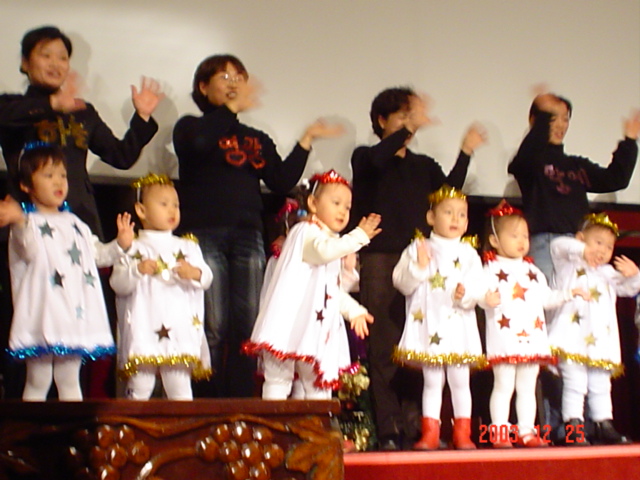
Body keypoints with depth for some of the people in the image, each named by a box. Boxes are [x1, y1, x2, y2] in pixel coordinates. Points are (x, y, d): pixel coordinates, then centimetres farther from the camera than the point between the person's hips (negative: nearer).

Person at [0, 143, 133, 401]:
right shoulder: (28, 223, -5)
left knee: (70, 381, 13)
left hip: (75, 316, 7)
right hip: (42, 317, -7)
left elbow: (97, 253, 25)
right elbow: (31, 252, -24)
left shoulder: (75, 224, 18)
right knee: (38, 382, -2)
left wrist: (120, 245, 8)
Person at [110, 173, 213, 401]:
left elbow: (207, 278, 9)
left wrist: (195, 273, -12)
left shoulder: (188, 247, 15)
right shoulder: (134, 249, 5)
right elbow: (117, 284, -2)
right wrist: (137, 270, -19)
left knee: (180, 387, 2)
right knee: (139, 387, 1)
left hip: (181, 331, 2)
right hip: (144, 329, -2)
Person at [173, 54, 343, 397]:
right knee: (213, 327, -10)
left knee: (248, 326, -2)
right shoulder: (191, 127, 9)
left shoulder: (257, 139, 22)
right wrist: (233, 107, -9)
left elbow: (282, 182, 8)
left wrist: (306, 141, 6)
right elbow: (198, 143, -17)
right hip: (204, 235, -4)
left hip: (248, 238, 5)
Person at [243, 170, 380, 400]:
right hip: (293, 323, -10)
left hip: (319, 327, 10)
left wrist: (354, 311, 18)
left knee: (319, 384, 10)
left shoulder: (332, 243, 24)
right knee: (278, 379, -7)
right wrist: (359, 236, -27)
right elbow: (323, 250, -29)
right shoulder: (307, 231, -5)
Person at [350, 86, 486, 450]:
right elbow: (376, 160, -16)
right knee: (385, 346, -8)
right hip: (379, 259, -4)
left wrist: (466, 153, -5)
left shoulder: (425, 166, 20)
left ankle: (416, 424, -1)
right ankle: (389, 430, -8)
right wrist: (410, 127, -23)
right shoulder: (366, 157, 9)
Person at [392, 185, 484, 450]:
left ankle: (462, 433, 10)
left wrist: (466, 294, -21)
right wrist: (419, 267, -16)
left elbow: (478, 287, -1)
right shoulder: (417, 249, 6)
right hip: (428, 326, -1)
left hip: (458, 326, 1)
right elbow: (402, 283, -1)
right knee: (432, 381, 3)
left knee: (460, 380, 4)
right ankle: (430, 433, 7)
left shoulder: (468, 254, 7)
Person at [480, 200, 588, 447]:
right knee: (504, 385, -6)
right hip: (504, 337, -6)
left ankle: (527, 431, 12)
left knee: (527, 387, 8)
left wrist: (570, 293, 23)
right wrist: (489, 301, -35)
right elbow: (485, 295, -13)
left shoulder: (532, 271, 21)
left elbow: (546, 298, 27)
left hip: (532, 337, 6)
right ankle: (499, 432, -3)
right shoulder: (492, 269, -1)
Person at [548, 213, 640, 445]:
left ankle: (604, 426, 18)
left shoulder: (608, 273, 23)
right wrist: (581, 250, -28)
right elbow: (558, 246, -13)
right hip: (572, 338, -6)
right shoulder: (570, 264, 5)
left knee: (601, 386, 12)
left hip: (601, 340, 6)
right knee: (575, 384, -10)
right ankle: (572, 429, -9)